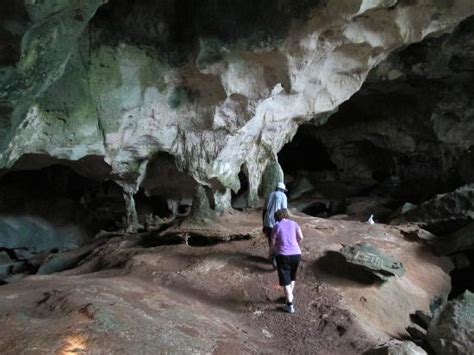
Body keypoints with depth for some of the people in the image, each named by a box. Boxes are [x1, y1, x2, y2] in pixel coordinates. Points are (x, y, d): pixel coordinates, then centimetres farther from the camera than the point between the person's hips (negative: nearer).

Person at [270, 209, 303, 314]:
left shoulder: (276, 226, 0)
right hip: (296, 254, 3)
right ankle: (290, 297, 35)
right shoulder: (294, 224, 8)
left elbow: (273, 243, 0)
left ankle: (290, 305, 4)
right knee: (292, 276, 25)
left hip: (283, 255, -3)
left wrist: (274, 249, 21)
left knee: (285, 280, 5)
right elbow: (301, 238, 2)